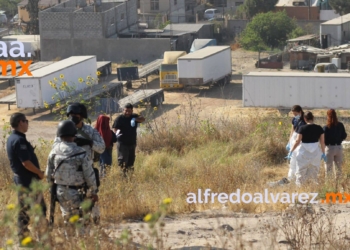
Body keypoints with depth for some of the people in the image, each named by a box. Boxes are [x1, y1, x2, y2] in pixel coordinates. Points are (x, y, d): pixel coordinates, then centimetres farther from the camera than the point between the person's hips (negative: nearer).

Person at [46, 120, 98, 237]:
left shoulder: (54, 151, -6)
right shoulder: (81, 153, -17)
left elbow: (49, 174, 4)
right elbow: (89, 175, -12)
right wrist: (94, 192, 3)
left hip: (60, 192, 4)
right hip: (76, 193, -4)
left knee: (67, 219, 20)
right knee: (80, 222, 5)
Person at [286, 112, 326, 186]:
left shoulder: (302, 128, -10)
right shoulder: (319, 128, -1)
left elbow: (297, 141, -11)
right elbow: (322, 142, 4)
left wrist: (291, 151, -3)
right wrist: (323, 153, 15)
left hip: (304, 153, -3)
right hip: (316, 152, 3)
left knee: (301, 172, 8)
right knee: (313, 173, 13)